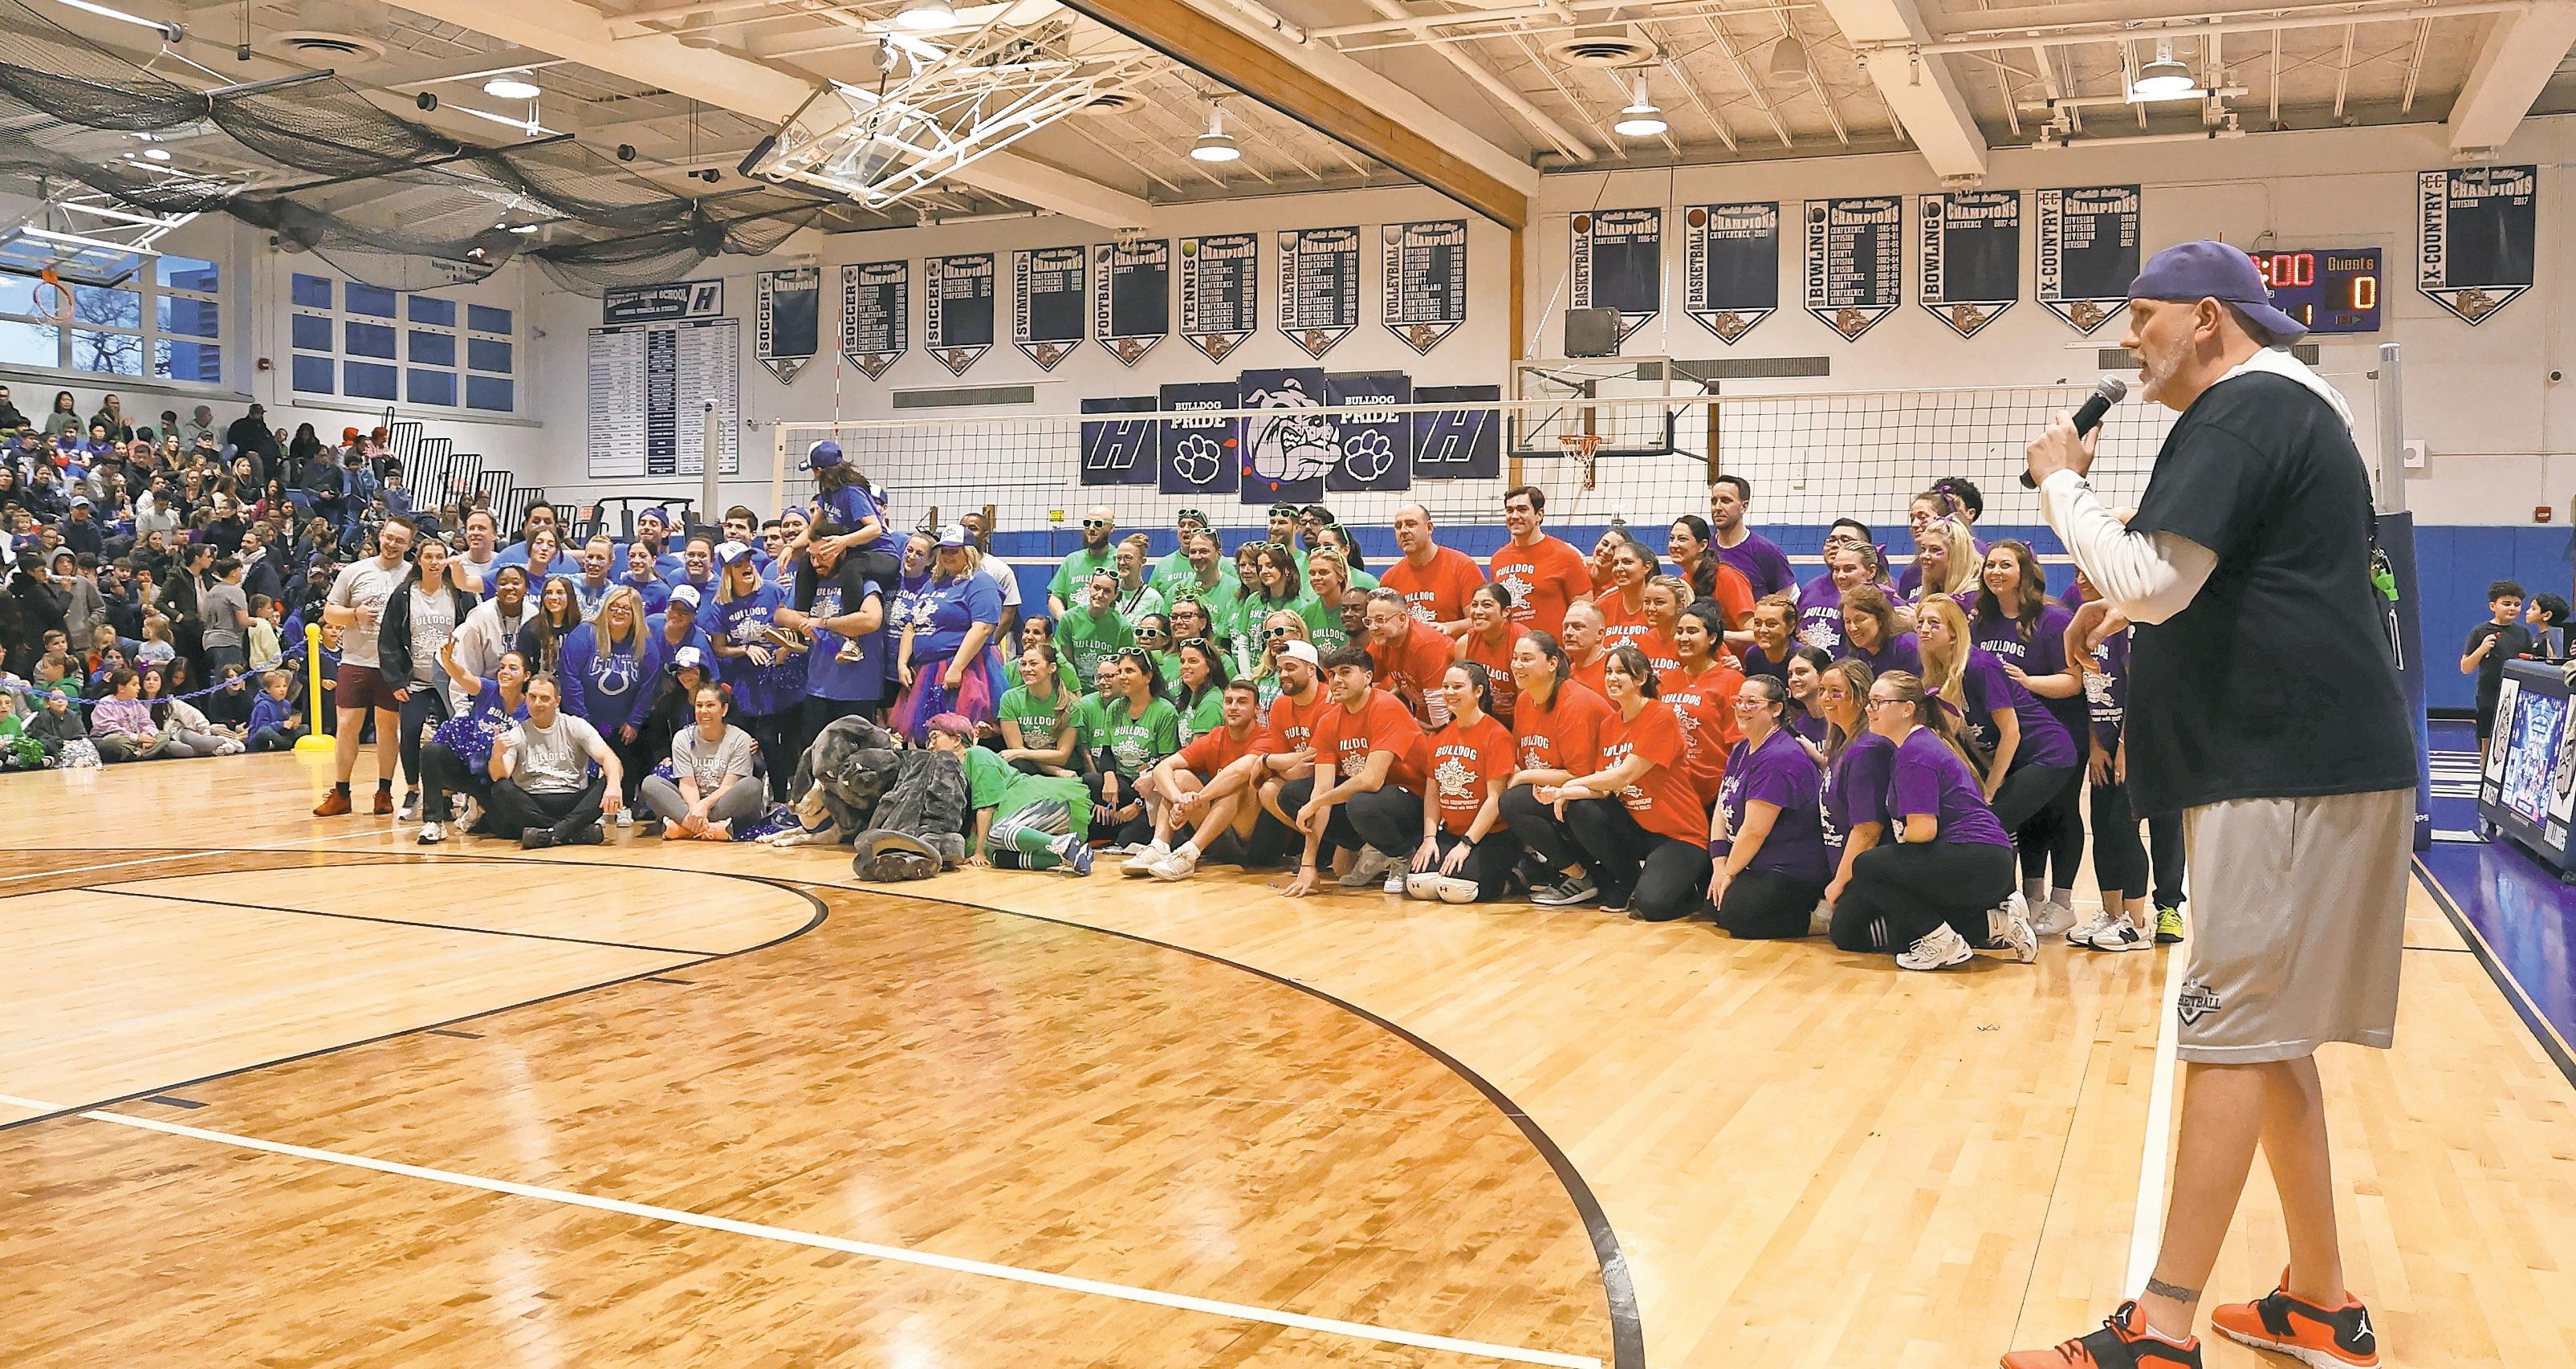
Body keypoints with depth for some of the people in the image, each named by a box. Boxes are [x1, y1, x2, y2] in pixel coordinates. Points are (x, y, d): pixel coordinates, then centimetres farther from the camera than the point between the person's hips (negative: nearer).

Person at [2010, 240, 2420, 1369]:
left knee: (2235, 1037, -9)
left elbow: (2151, 584, -20)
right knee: (2266, 1036, 14)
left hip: (2290, 769, -10)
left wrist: (2062, 483, -7)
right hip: (2302, 756, 10)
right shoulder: (2288, 406, 21)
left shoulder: (2243, 410, -12)